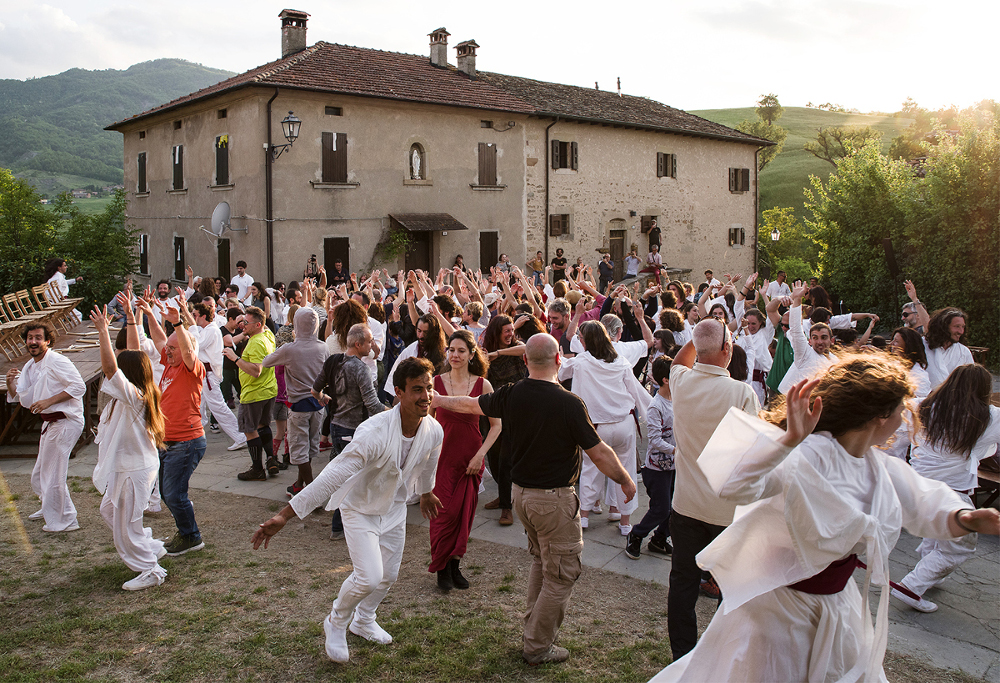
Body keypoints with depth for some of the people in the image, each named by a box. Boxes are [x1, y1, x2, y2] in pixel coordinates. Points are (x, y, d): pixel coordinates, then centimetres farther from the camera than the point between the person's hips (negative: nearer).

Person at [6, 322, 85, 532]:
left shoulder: (57, 362, -16)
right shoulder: (29, 367, 12)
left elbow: (79, 387, -24)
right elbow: (16, 397, 17)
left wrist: (48, 401, -23)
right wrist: (10, 382, -3)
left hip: (65, 422, -10)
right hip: (50, 423, 10)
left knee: (52, 475, -6)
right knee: (40, 474, 22)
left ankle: (63, 521, 6)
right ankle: (50, 509, 43)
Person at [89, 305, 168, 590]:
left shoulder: (132, 396, -24)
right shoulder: (144, 392, 0)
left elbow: (110, 368, -37)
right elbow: (135, 355, 8)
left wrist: (103, 331, -35)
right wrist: (130, 318, 11)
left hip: (136, 469, -10)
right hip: (129, 466, 10)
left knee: (126, 524, 3)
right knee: (109, 509, 25)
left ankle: (150, 570, 16)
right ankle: (151, 548, 33)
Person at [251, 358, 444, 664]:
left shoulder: (434, 431, -18)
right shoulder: (374, 432, -38)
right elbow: (333, 476, -40)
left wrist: (426, 493, 26)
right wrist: (283, 515, -43)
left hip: (394, 509, 6)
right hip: (360, 508, -6)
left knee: (388, 576, 16)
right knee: (369, 577, -17)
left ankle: (363, 621, 47)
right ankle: (336, 623, 15)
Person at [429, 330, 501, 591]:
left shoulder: (482, 385, -2)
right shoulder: (435, 382, -2)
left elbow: (496, 425, 3)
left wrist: (481, 454, -6)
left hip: (471, 459, 1)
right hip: (442, 456, -1)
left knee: (465, 513, 7)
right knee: (444, 513, -2)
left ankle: (455, 565, 24)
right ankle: (442, 568, 15)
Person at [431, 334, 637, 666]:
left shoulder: (511, 395, -6)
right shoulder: (569, 404, -22)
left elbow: (471, 404, 12)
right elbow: (599, 453, -15)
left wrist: (440, 400, 32)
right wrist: (626, 481, 2)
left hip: (521, 492, 7)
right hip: (554, 498, -7)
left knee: (541, 559, 26)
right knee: (561, 575, 8)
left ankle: (534, 628, 37)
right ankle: (538, 647, 18)